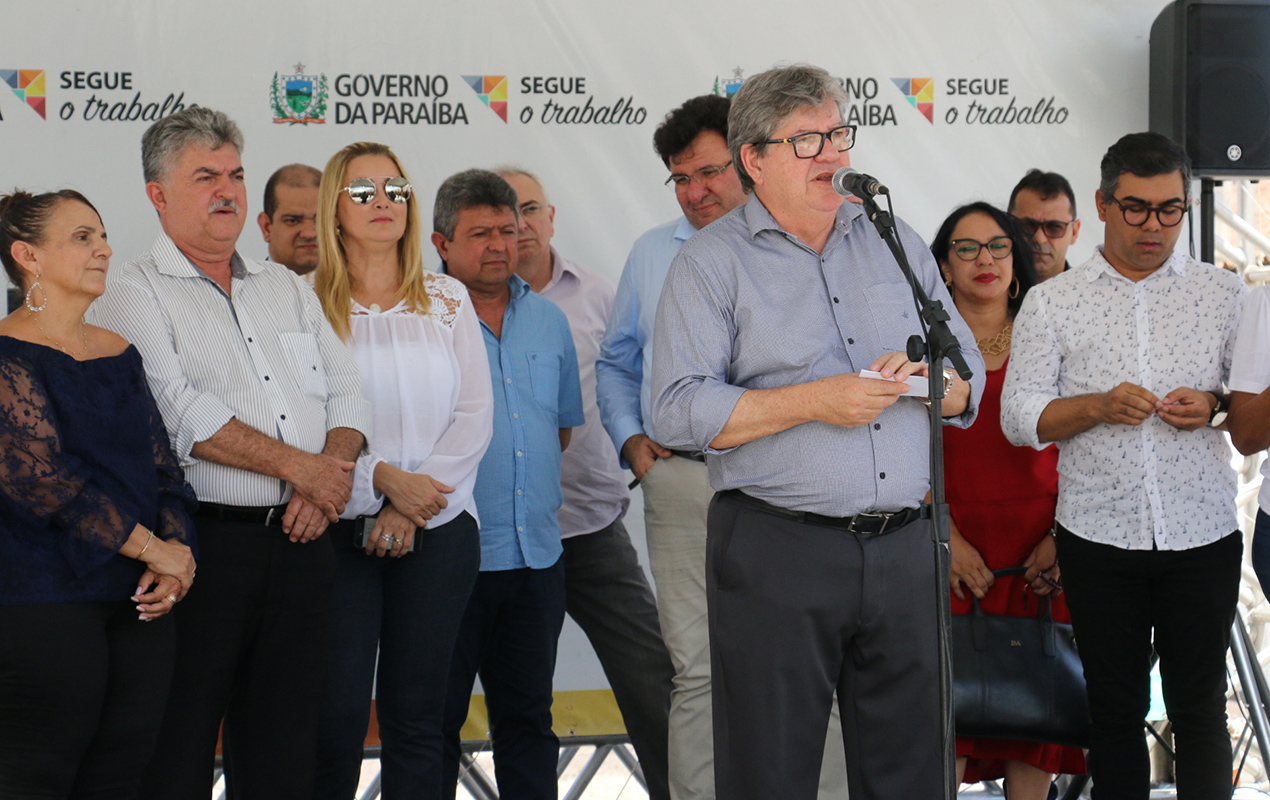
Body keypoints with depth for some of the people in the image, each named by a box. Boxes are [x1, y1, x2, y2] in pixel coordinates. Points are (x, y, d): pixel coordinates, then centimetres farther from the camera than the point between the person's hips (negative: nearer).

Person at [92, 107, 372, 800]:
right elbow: (178, 411, -14)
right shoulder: (135, 293, -1)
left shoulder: (287, 288, 19)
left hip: (298, 540, 5)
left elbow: (346, 397, 13)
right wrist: (300, 466, -13)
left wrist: (326, 485, -7)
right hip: (202, 543, -5)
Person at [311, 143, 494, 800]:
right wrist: (382, 480, -14)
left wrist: (411, 507, -7)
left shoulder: (447, 300, 12)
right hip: (341, 525, -2)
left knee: (415, 714, 3)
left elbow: (474, 418, 5)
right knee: (337, 712, -7)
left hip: (439, 525, 2)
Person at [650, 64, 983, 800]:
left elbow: (969, 378, 18)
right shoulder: (712, 263, 1)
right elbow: (680, 411, -10)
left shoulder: (896, 243, 15)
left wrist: (922, 377, -6)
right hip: (777, 551, -4)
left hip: (904, 546, 4)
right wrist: (814, 402, -17)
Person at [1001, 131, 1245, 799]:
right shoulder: (1051, 303, 5)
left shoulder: (1226, 295, 6)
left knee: (1200, 708, 4)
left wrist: (1214, 405, -11)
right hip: (1100, 538, 0)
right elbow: (1018, 417, 1)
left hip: (1202, 537, 0)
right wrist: (1100, 405, -15)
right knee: (1115, 711, 9)